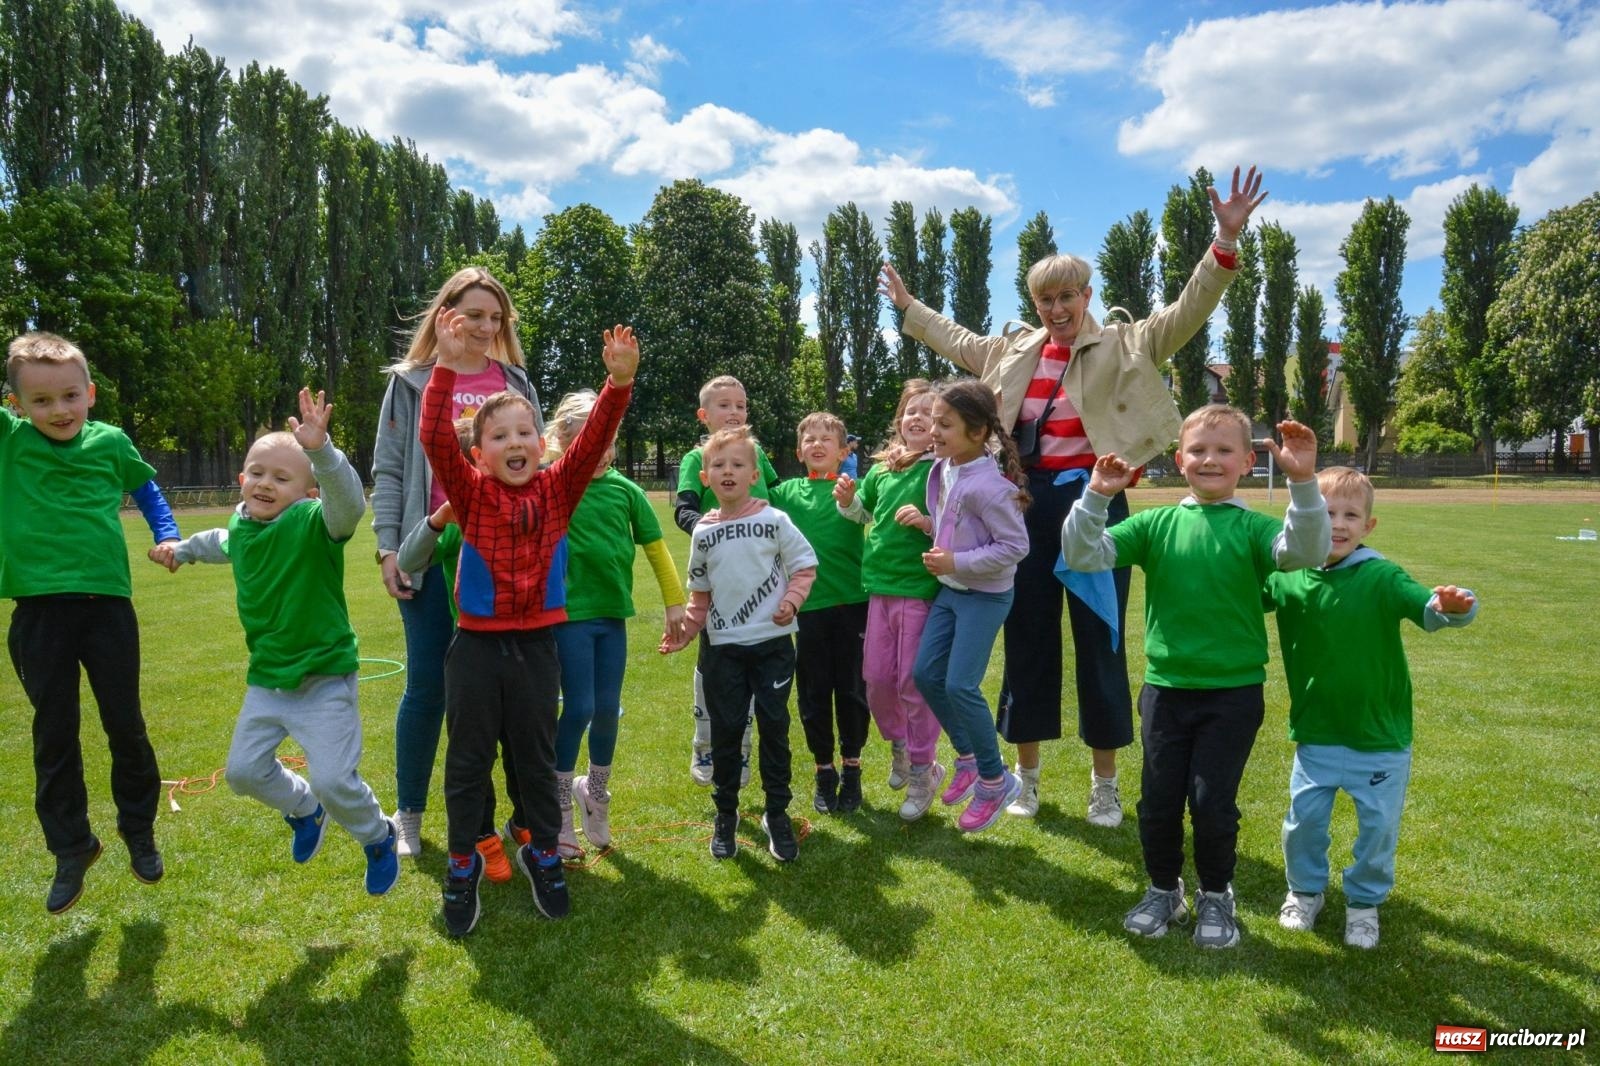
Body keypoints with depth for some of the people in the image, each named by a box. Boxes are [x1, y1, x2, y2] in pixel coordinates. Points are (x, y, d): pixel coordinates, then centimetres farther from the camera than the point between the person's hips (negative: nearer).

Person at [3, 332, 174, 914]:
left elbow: (146, 489, 19)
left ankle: (139, 832, 28)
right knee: (54, 734, 9)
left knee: (125, 726, 9)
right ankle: (71, 848, 23)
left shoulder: (110, 442, 2)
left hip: (107, 603, 0)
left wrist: (168, 536, 7)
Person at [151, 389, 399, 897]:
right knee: (244, 769, 16)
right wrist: (182, 548, 29)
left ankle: (379, 838, 21)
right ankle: (305, 810, 46)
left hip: (325, 677, -7)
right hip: (267, 677, 7)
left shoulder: (314, 522, -20)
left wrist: (320, 450, -57)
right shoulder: (240, 527, 2)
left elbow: (348, 501, -45)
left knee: (334, 780, -9)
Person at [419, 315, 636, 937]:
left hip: (535, 645, 1)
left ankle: (542, 852, 33)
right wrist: (447, 369, -29)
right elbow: (435, 438, -18)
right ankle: (463, 863, 28)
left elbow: (594, 441, -14)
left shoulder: (558, 490, -1)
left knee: (537, 756, 15)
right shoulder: (471, 493, -4)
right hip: (476, 645, -1)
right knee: (469, 758, 11)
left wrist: (619, 382, -29)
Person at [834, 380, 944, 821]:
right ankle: (899, 745, 37)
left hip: (922, 589, -5)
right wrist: (847, 500, 5)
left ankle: (922, 771, 20)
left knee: (915, 682, 2)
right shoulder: (882, 467, 8)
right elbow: (864, 511, 25)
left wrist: (928, 522, -27)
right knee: (876, 677, 11)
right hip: (880, 586, 5)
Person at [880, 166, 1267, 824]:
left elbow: (1187, 313, -11)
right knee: (1027, 633, 10)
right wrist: (908, 307, 38)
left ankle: (1105, 783, 17)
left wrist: (1226, 240, -23)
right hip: (1028, 500, 4)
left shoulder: (1124, 344, 0)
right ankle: (1026, 773, 24)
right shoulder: (1016, 350, 13)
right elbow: (958, 343, 30)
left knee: (1099, 637, 3)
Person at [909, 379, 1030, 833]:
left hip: (985, 596, -9)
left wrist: (957, 562, -24)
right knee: (926, 674, 8)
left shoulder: (987, 485, -24)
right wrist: (925, 522, -2)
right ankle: (968, 757, 28)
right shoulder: (941, 470, 2)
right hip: (950, 590, 9)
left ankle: (996, 779, 11)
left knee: (961, 685, -9)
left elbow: (1015, 546, -22)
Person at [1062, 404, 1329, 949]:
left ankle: (1216, 897, 29)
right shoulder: (1156, 524, 0)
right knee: (1158, 799, 10)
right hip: (1165, 689, 2)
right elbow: (1083, 555, -8)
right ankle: (1164, 889, 33)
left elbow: (1304, 551, -24)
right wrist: (1096, 497, -23)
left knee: (1212, 801, 3)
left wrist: (1303, 483, -36)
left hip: (1233, 693, -2)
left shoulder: (1252, 528, -5)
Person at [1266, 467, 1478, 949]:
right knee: (1303, 821, 12)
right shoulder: (1287, 578, -7)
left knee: (1379, 827, 11)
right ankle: (1305, 890, 38)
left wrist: (1450, 605, -51)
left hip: (1381, 737, -2)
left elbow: (1427, 607, -30)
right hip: (1315, 736, 2)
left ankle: (1364, 901, 36)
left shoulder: (1382, 578, -15)